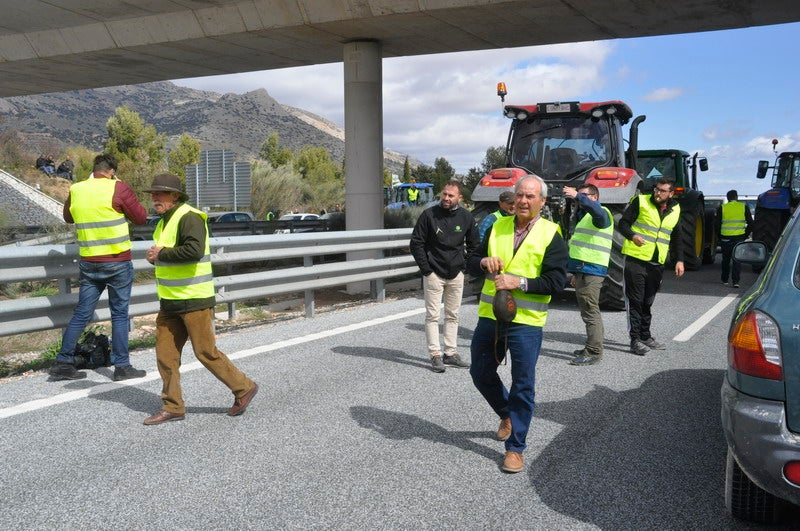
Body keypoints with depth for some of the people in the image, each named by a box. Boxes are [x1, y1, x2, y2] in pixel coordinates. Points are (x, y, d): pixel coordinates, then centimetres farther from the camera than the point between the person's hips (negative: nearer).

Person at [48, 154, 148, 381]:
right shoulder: (118, 189, -10)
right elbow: (141, 218, -3)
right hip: (117, 262, -4)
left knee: (81, 314, 11)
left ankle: (63, 363, 14)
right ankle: (122, 366, 9)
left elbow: (68, 218, 23)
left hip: (88, 263, 5)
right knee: (119, 315, 4)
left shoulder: (75, 190, 5)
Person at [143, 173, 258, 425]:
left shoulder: (189, 217, -15)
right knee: (165, 354, 7)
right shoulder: (164, 221, 16)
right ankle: (173, 407, 17)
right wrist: (155, 256, 5)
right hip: (170, 301, 9)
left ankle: (244, 388, 13)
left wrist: (162, 254, -18)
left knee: (206, 352, -3)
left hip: (194, 300, -9)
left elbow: (194, 250, -30)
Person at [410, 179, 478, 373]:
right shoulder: (429, 215, -8)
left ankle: (450, 353, 20)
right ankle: (435, 355, 2)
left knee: (452, 315, 11)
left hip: (456, 274, 4)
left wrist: (465, 265, 7)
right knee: (432, 315, -3)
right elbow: (416, 243, -5)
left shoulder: (466, 217, 2)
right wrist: (426, 269, -9)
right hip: (434, 274, -4)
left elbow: (473, 245, 16)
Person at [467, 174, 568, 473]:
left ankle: (515, 447, 15)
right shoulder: (498, 227, 9)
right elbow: (471, 263, 13)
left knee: (523, 385, 2)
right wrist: (483, 262, -9)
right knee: (481, 373, 16)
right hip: (490, 316, 5)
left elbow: (557, 281, -10)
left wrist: (520, 282, -20)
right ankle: (507, 415, 42)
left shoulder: (550, 235, -4)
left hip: (526, 321, -5)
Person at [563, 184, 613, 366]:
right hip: (583, 269, 11)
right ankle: (592, 347, 25)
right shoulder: (584, 215, 25)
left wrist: (578, 196, -41)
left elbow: (598, 212, -36)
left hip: (591, 271, -11)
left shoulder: (601, 213, -7)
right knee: (588, 311, 16)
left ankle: (594, 352, -8)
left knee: (590, 311, -10)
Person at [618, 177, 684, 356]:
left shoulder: (675, 210, 11)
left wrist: (679, 260, 9)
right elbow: (623, 223, -4)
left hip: (657, 263, 5)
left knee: (647, 301, 15)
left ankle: (645, 336, 26)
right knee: (635, 300, -3)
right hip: (636, 260, -5)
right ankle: (635, 339, 1)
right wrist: (632, 236, -24)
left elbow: (676, 238, 19)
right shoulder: (641, 202, -4)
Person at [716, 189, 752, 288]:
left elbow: (717, 224, -1)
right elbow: (750, 223, 2)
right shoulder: (744, 207, 2)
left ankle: (725, 279, 25)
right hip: (739, 238, 0)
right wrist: (746, 235, 11)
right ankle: (735, 281, -7)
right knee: (737, 260, 3)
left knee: (726, 259, 15)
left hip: (725, 238, 0)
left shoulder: (722, 208, 0)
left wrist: (720, 236, 10)